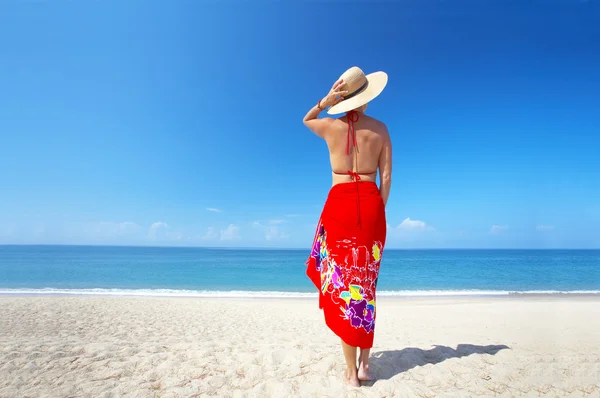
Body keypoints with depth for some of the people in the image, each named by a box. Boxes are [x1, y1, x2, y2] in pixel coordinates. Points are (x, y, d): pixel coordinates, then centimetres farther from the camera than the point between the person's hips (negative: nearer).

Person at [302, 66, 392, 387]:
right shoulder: (380, 129, 6)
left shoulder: (329, 125, 3)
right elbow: (386, 175, 3)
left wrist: (324, 102, 13)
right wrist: (379, 211, 9)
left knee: (342, 281, 2)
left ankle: (351, 370, 7)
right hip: (370, 203, 2)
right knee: (365, 282, 14)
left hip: (339, 203, -2)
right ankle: (364, 362, 19)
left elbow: (306, 120, 27)